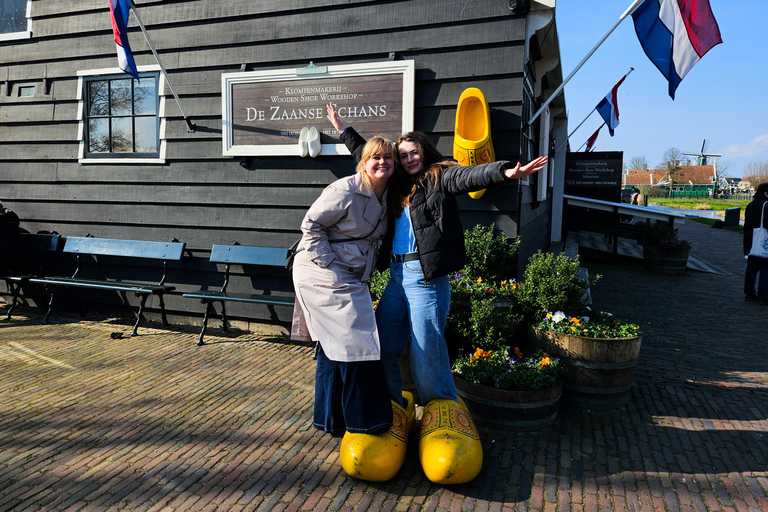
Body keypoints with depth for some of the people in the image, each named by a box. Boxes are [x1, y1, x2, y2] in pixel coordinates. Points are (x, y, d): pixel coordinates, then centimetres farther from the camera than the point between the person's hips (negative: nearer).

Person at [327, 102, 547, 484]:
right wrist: (342, 129, 38)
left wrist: (506, 171, -38)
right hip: (397, 276, 7)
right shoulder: (399, 184, 18)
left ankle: (445, 412, 16)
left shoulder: (440, 177, 0)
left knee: (425, 349, -5)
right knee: (382, 344, 11)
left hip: (426, 276, -7)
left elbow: (469, 177, -19)